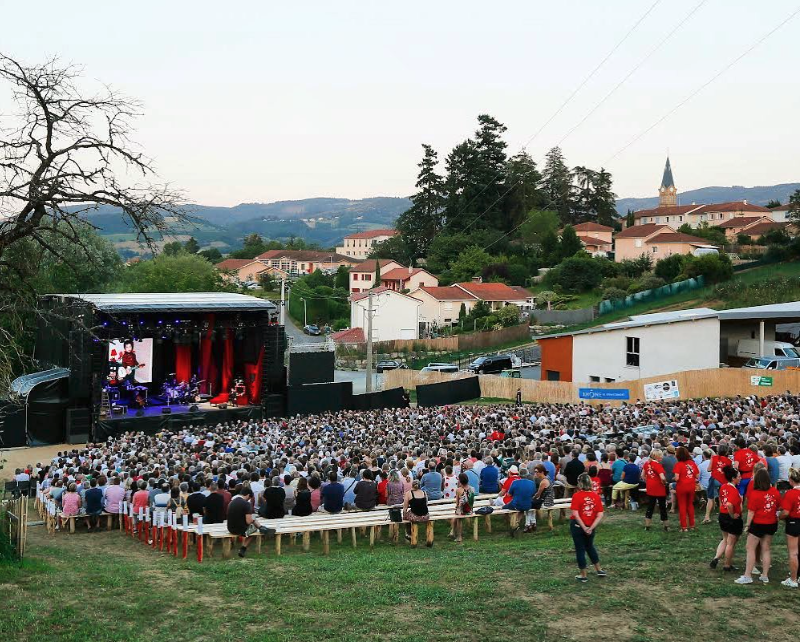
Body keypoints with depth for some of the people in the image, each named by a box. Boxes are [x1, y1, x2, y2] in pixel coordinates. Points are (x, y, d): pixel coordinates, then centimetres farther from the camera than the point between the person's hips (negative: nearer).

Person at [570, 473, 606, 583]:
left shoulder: (577, 496, -15)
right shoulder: (596, 496, -4)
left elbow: (575, 514, -21)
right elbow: (600, 515, -8)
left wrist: (584, 527, -15)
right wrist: (591, 528, -9)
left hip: (578, 526, -4)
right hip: (591, 527, 4)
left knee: (580, 549, 8)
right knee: (590, 547, 26)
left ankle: (583, 575, 16)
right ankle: (599, 570, 33)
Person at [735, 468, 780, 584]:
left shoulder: (754, 494, -18)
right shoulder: (775, 492, -4)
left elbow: (751, 512, -16)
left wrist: (748, 525, -7)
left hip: (758, 524, -5)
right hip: (771, 524, 5)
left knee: (750, 549, 2)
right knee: (766, 549, 14)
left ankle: (747, 576, 1)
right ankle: (765, 576, 18)